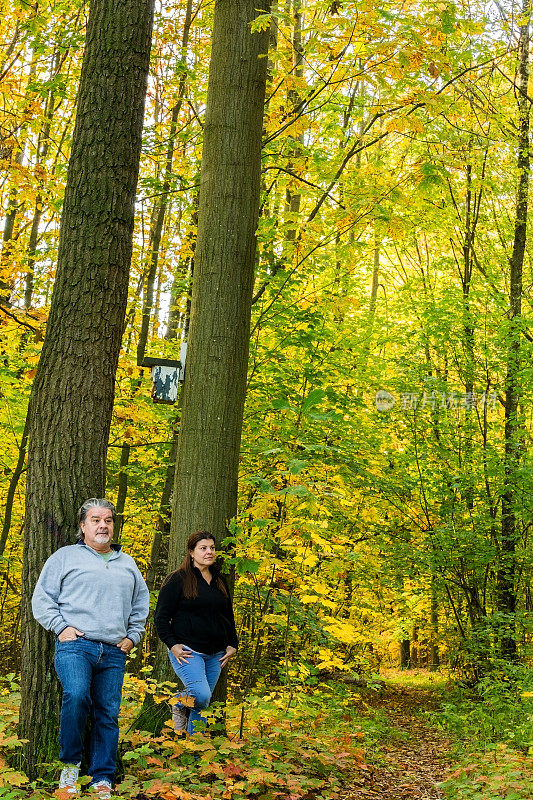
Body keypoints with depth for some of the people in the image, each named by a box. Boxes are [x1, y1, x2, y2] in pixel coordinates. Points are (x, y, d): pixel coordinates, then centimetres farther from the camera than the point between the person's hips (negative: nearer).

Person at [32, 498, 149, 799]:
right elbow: (42, 598, 6)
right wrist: (60, 627, -6)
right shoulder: (66, 556, 9)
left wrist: (133, 636, 18)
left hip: (114, 653, 4)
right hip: (75, 646, -4)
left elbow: (141, 604, 31)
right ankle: (70, 764, -10)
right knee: (76, 695, -28)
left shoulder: (127, 563, 22)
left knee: (108, 714, 0)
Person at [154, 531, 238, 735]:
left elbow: (229, 617, 24)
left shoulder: (219, 581, 15)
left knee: (203, 704, 5)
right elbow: (161, 616, -4)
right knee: (201, 695, -22)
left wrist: (232, 645, 14)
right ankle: (179, 704, 8)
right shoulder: (178, 580, -3)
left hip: (215, 656, 6)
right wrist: (172, 644, -12)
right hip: (187, 651, -6)